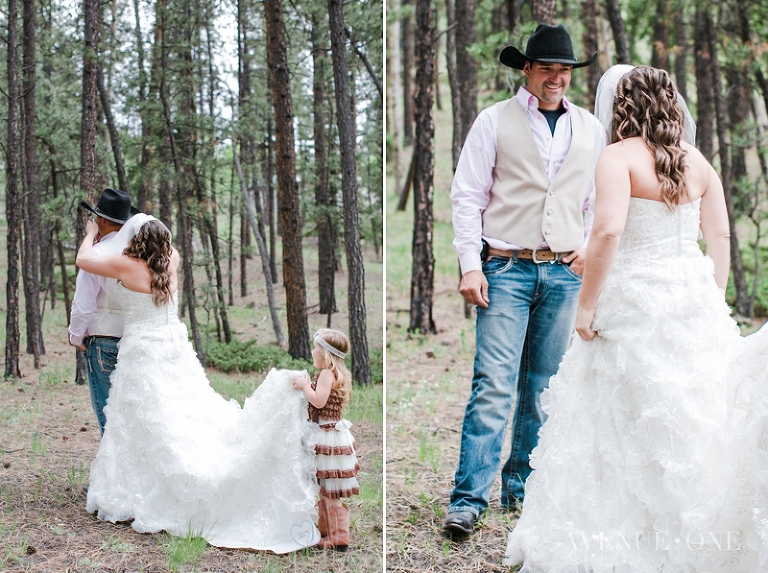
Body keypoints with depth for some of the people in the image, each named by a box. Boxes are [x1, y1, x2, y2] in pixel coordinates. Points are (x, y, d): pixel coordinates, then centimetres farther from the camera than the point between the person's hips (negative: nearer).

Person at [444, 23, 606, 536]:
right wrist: (471, 265, -10)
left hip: (566, 273, 4)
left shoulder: (590, 128, 13)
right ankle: (469, 498, -9)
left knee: (544, 387, 8)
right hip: (506, 269, -4)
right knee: (493, 385, -11)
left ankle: (523, 487, 19)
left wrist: (592, 245, 5)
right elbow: (468, 196, -2)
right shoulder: (496, 120, 2)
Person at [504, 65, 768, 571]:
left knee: (625, 424, 2)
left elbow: (608, 231, -20)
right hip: (694, 296, 6)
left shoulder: (619, 157, -8)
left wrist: (586, 304, -15)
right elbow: (720, 236, 9)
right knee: (697, 413, 11)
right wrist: (714, 299, 17)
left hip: (634, 301, -5)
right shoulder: (698, 160, 9)